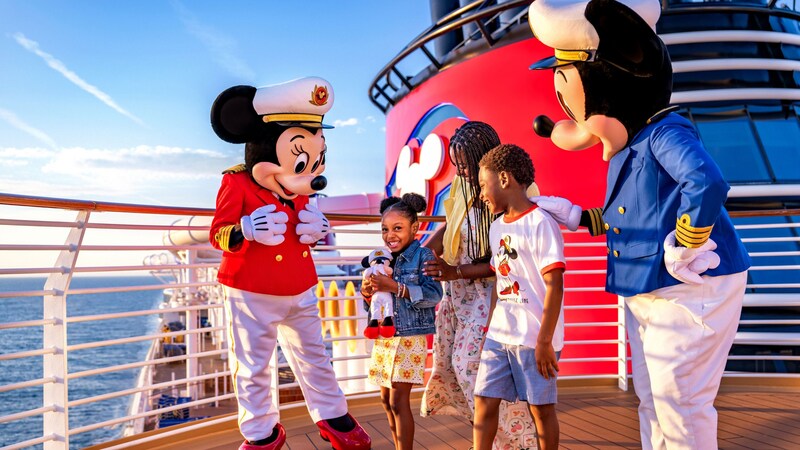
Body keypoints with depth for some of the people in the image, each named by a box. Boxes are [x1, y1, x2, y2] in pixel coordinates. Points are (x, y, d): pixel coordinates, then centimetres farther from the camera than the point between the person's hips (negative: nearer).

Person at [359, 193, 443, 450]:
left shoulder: (423, 256, -8)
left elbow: (433, 294, -20)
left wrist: (396, 288, -26)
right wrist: (367, 294, -8)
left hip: (410, 338, -7)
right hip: (383, 338, 7)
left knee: (398, 401, -7)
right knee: (386, 399, 12)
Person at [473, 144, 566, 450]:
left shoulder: (540, 223, -12)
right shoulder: (496, 228, 11)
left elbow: (554, 285, -16)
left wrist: (545, 341, -18)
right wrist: (489, 330, 14)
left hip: (534, 338, -7)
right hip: (499, 336, 7)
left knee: (541, 407, 7)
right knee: (484, 402, 5)